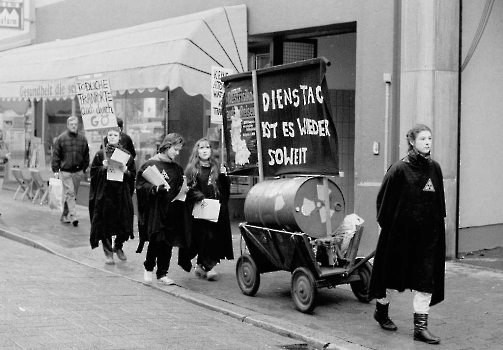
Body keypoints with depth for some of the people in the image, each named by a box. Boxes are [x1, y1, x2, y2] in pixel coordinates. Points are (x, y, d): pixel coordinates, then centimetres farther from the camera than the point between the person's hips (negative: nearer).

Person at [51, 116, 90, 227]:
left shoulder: (83, 139, 7)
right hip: (65, 171, -4)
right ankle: (73, 216, -13)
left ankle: (65, 215, 23)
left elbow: (86, 156, 14)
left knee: (73, 195, 9)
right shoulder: (61, 139, -2)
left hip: (78, 172, 4)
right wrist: (55, 170, -6)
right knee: (70, 193, -11)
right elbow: (56, 155, -1)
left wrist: (84, 169, 9)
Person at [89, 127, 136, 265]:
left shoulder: (127, 155, 5)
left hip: (122, 193, 1)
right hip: (105, 193, -1)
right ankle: (108, 253, 11)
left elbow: (133, 175, 6)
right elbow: (93, 172, 2)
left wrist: (125, 170, -13)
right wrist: (104, 167, -14)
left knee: (123, 223, 3)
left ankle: (118, 246, 29)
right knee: (105, 224, -1)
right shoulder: (100, 154, 3)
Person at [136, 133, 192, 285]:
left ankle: (162, 274, 14)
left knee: (168, 243, 5)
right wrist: (156, 189, -23)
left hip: (172, 211, 5)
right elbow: (141, 185, -9)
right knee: (156, 240, -7)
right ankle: (148, 268, 15)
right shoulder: (151, 164, -5)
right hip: (155, 210, -5)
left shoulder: (177, 168, 13)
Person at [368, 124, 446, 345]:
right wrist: (383, 224, -5)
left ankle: (421, 326, 4)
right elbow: (383, 198, -4)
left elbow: (439, 200, 12)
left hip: (428, 234, 4)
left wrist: (440, 222, 10)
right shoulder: (399, 169, -10)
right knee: (393, 274, 11)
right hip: (400, 233, -4)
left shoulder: (434, 168, 4)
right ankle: (381, 310, 36)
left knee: (426, 279, 0)